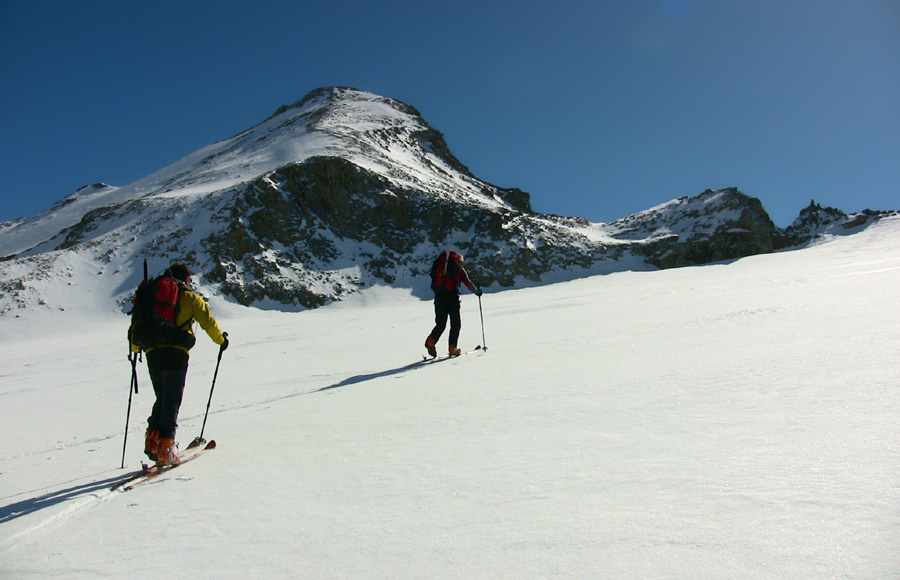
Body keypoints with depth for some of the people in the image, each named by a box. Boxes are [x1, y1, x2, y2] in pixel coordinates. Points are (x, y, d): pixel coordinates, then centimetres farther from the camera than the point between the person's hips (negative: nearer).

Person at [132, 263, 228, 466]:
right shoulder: (190, 298, 8)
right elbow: (208, 322, 3)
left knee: (162, 398, 18)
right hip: (176, 352, -4)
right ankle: (164, 448, -10)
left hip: (152, 353, 4)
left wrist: (135, 349, 31)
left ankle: (152, 442, 7)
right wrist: (221, 340, 19)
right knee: (172, 401, -3)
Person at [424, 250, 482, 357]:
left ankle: (431, 340, -16)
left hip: (439, 297, 4)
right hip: (452, 297, -3)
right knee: (455, 324, 8)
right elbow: (468, 283, 9)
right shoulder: (460, 269, 8)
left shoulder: (440, 265, 18)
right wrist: (477, 292, 24)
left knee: (440, 324, 10)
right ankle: (452, 348, 1)